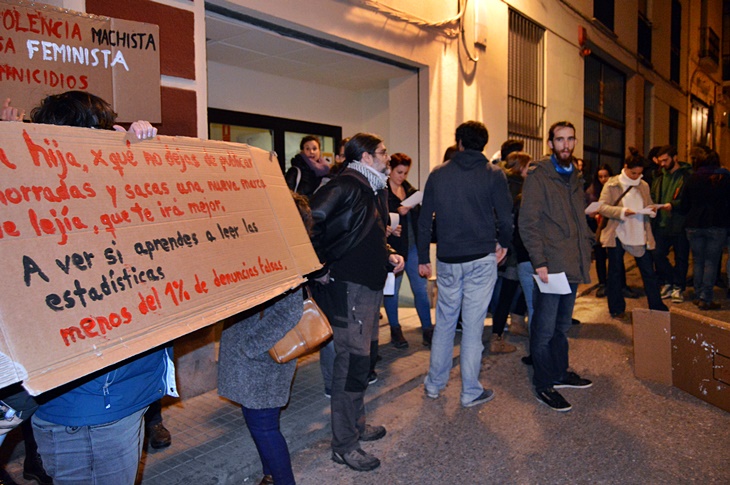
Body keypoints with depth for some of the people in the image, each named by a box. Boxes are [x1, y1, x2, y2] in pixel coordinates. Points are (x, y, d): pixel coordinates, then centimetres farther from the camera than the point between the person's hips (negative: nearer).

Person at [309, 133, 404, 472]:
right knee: (352, 361, -4)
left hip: (370, 284, 10)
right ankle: (343, 444, 10)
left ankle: (356, 424, 35)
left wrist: (389, 255, 8)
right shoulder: (345, 187, -16)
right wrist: (321, 269, -20)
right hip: (348, 286, -10)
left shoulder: (373, 190, 16)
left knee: (364, 355, 18)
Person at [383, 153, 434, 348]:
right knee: (392, 290, 6)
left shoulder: (411, 190, 13)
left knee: (421, 289, 4)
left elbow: (419, 216, 16)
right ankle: (395, 330, 20)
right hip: (392, 247, -4)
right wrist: (397, 212, -22)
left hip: (413, 246, 5)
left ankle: (428, 329, 13)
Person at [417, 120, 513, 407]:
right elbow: (506, 217, -5)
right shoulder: (493, 174, -2)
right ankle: (470, 391, 12)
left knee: (444, 320, 14)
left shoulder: (438, 174, 4)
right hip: (482, 258, -2)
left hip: (447, 260, 3)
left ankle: (434, 383, 24)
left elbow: (424, 220, 5)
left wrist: (423, 258, 12)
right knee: (473, 324, 3)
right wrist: (503, 243, 15)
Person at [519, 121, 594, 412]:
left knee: (562, 325, 19)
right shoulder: (538, 176, -9)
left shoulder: (575, 177, 15)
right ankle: (544, 386, 11)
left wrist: (585, 252, 12)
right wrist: (539, 261, -19)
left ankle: (559, 373, 33)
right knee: (545, 328, 0)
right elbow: (528, 223, -14)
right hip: (551, 265, -8)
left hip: (572, 265, 8)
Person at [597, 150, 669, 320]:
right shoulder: (612, 184, -3)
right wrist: (622, 212, -23)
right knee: (615, 272, 7)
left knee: (648, 272, 6)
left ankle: (657, 307, 19)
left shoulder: (644, 186, 10)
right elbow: (602, 207, -10)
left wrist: (652, 210, -5)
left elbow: (649, 206, 19)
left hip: (640, 235, 4)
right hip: (617, 235, -3)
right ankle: (617, 309, 19)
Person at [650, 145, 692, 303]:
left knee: (681, 257, 6)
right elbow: (653, 196, 18)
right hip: (661, 224, 5)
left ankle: (678, 287, 20)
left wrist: (673, 205, -24)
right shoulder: (659, 176, 12)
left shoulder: (687, 175, -7)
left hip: (680, 224, -5)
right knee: (657, 254, 3)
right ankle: (668, 282, 23)